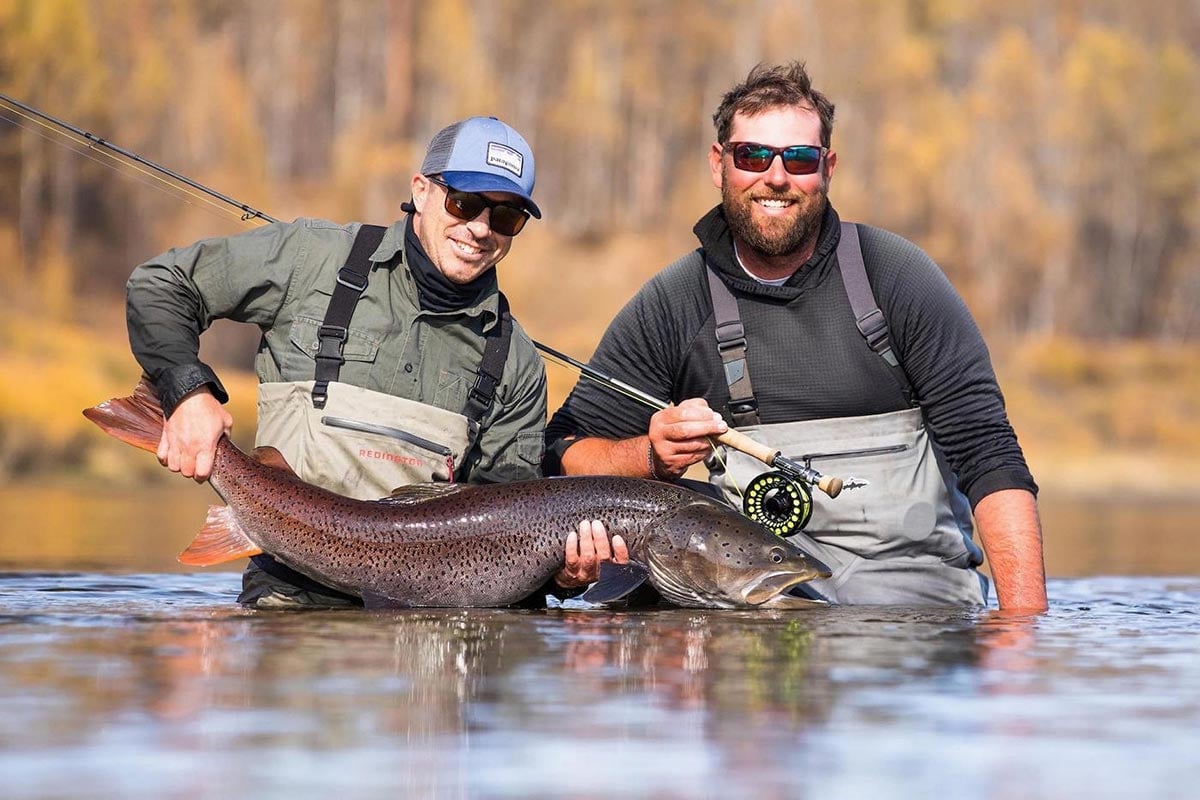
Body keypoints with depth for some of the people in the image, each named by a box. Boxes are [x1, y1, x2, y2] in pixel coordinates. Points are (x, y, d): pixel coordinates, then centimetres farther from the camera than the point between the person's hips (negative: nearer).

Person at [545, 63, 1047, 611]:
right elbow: (567, 453, 8)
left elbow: (989, 453, -3)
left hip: (912, 573, -2)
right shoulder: (672, 304, 5)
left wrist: (1025, 621, -15)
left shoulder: (896, 275, 1)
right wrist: (654, 457, -15)